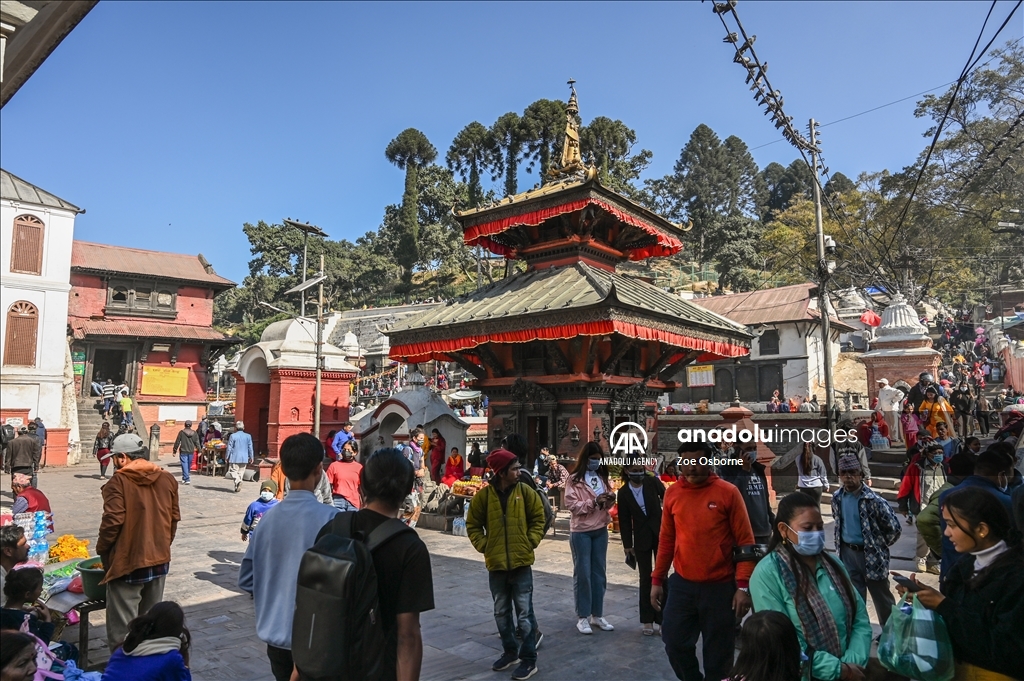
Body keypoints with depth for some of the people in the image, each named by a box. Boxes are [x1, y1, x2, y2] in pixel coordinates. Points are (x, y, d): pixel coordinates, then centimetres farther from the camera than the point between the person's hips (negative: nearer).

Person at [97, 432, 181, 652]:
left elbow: (112, 521, -18)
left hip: (127, 562, -6)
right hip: (160, 560, 6)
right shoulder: (167, 479, 3)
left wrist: (102, 548, -1)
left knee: (122, 628, 6)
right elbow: (174, 517, 7)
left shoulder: (119, 481, -13)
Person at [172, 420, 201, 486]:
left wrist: (174, 451, 6)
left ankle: (187, 479, -10)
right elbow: (197, 442, 3)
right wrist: (199, 450, 8)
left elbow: (177, 442, -2)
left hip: (183, 451, -3)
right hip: (191, 451, 3)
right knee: (189, 465, 16)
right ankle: (185, 478, 27)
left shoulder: (181, 432, -6)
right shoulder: (194, 433, 2)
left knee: (184, 465, -3)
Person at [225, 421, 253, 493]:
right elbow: (250, 448, 5)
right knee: (240, 472, 12)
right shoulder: (248, 436, 2)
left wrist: (227, 457, 7)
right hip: (244, 458, 3)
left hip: (234, 458, -3)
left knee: (233, 471, -2)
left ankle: (238, 481, -27)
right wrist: (251, 457, 14)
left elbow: (229, 447, -3)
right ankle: (237, 487, 12)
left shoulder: (233, 436, -7)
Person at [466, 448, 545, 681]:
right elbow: (472, 525, 5)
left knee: (524, 613, 3)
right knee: (501, 612, 16)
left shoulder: (525, 492, -4)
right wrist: (484, 546, -5)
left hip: (521, 563, -2)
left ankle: (529, 659, 14)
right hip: (496, 564, 2)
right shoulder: (484, 495, -5)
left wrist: (530, 542, -6)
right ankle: (510, 651, 33)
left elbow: (538, 519, 4)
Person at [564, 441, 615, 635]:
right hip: (581, 531, -5)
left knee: (599, 572, 11)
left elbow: (607, 504, 15)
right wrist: (594, 502, -22)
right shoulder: (574, 479, -7)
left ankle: (597, 615, 22)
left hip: (601, 530, 6)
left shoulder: (602, 477, 10)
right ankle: (582, 617, 11)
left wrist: (609, 500, -8)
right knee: (582, 574, 1)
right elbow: (571, 505, -13)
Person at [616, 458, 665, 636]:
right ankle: (647, 619, 18)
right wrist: (627, 544, 0)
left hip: (661, 534, -1)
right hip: (642, 539, 1)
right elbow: (624, 520, 0)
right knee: (646, 578, 8)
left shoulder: (653, 482, -5)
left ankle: (662, 617, 17)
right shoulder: (623, 492, -3)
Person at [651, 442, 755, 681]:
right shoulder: (672, 493, 2)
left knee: (718, 652, 9)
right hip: (682, 584, 3)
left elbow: (745, 541, -7)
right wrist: (657, 580, 10)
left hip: (720, 587, -3)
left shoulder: (728, 492, -9)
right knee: (675, 643, 9)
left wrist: (743, 586, -12)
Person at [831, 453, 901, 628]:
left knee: (882, 597, 13)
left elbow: (895, 528, -14)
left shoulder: (873, 500, -21)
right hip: (847, 553, 4)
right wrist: (842, 543, 13)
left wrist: (880, 546, -4)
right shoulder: (837, 497, -2)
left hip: (871, 554, -4)